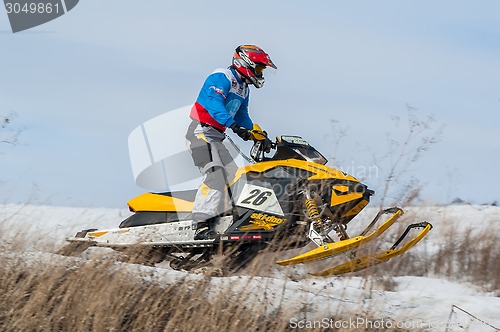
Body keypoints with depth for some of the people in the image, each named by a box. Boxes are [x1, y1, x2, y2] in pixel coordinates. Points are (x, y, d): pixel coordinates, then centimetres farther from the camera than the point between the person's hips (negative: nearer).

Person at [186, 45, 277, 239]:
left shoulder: (243, 89, 18)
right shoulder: (221, 78, -11)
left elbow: (243, 118, 26)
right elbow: (214, 104, -27)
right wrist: (233, 125, -39)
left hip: (216, 138, 10)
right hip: (201, 133, -10)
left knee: (234, 178, 1)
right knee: (214, 175, -24)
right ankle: (202, 226, -32)